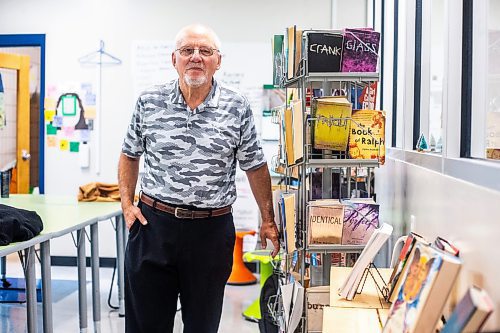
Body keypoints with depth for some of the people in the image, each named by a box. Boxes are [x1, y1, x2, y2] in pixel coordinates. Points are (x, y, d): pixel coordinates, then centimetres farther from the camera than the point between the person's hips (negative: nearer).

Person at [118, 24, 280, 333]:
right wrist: (127, 204, 3)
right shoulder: (149, 102, 1)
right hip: (153, 224, 1)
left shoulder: (237, 108, -1)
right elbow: (130, 155, 13)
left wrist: (268, 220, 6)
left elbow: (255, 166, 6)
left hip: (212, 229, 0)